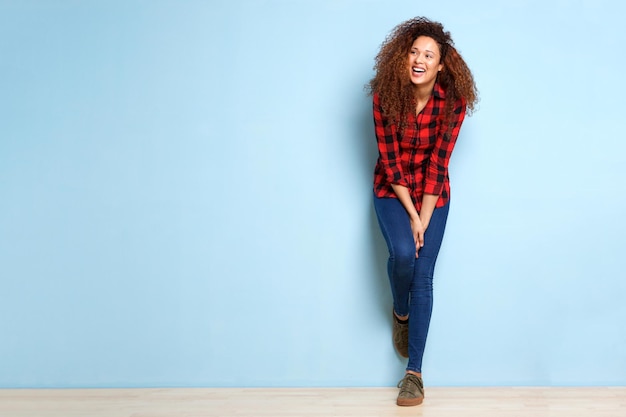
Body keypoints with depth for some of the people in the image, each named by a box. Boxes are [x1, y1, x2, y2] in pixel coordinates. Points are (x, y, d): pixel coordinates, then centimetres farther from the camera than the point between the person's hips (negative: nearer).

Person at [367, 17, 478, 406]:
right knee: (403, 253, -26)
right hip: (393, 190, 0)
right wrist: (410, 216, -16)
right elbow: (390, 159, -13)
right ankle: (400, 312, 9)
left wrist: (424, 219, -17)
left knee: (424, 277, -6)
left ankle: (414, 371, 1)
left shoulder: (452, 101, -15)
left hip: (433, 192, 0)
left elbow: (438, 163, -14)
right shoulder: (386, 96, -15)